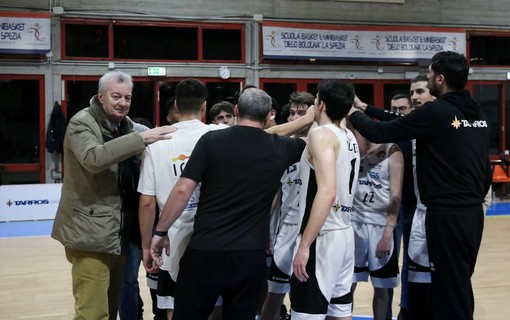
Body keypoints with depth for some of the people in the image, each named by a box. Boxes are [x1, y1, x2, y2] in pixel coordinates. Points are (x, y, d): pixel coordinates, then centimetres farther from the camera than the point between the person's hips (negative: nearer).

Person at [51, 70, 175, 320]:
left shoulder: (126, 124, 14)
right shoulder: (81, 123, -9)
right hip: (90, 233, -7)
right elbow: (93, 158, -28)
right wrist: (141, 138, -29)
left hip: (118, 232, 8)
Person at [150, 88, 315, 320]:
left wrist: (160, 232, 1)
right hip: (251, 256, 2)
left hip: (205, 252, -1)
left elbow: (183, 190, -7)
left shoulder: (212, 140, -4)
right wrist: (312, 118, 38)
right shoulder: (280, 149, 2)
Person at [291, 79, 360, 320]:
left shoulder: (321, 134, -13)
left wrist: (305, 244, -24)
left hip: (323, 237, -9)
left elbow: (327, 191, -25)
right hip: (345, 234, 9)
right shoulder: (350, 137, 11)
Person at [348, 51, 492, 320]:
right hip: (473, 212, 8)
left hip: (447, 214, -7)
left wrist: (353, 113, 6)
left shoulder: (435, 112, -13)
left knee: (449, 290, 1)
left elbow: (380, 133, -9)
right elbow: (486, 167, 14)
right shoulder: (478, 114, 9)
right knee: (461, 285, 17)